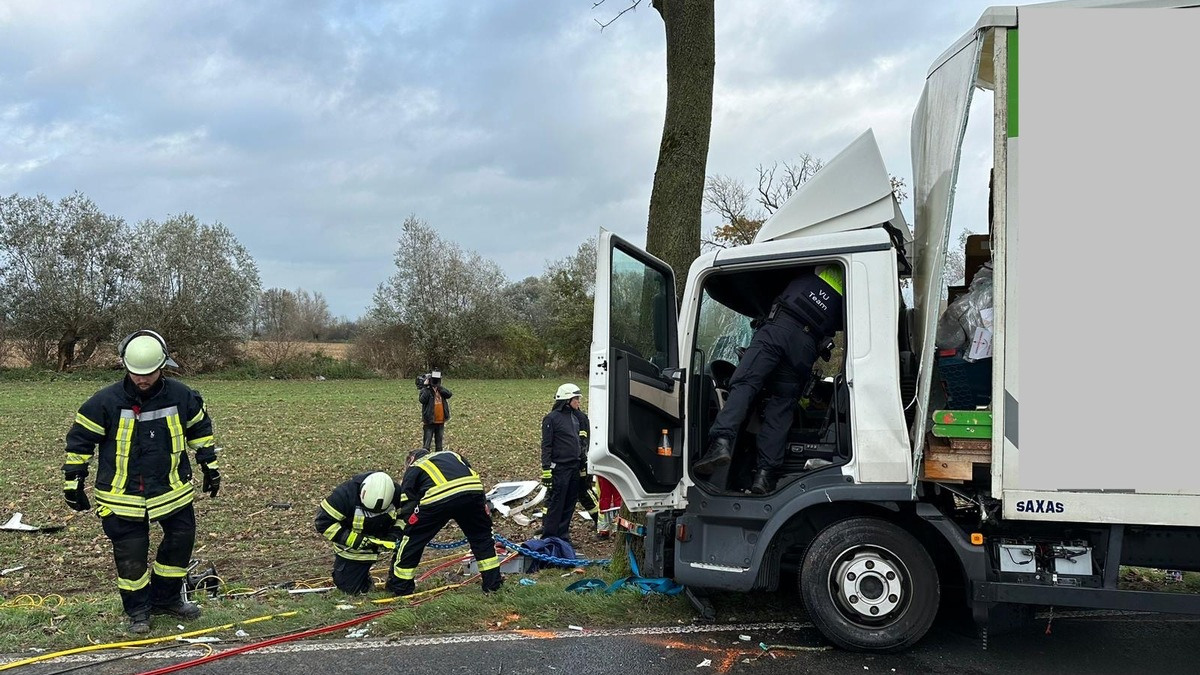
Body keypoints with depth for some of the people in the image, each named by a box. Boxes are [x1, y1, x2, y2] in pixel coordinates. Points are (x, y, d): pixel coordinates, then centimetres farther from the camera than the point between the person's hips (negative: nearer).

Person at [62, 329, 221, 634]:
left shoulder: (181, 396, -7)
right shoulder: (105, 402, -14)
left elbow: (200, 429, 11)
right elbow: (80, 440, -4)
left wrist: (210, 466, 14)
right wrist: (73, 483, -1)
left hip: (172, 489, 3)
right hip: (122, 495, -3)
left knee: (182, 539, 10)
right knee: (131, 555, 3)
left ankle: (166, 597, 30)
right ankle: (137, 610, 24)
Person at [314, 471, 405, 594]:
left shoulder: (396, 492, -19)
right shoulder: (345, 494, -30)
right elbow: (323, 521, -25)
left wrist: (394, 535, -18)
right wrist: (352, 540, -30)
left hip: (375, 543, 3)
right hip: (350, 548, -3)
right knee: (351, 589, -4)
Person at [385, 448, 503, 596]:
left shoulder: (413, 468, 31)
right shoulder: (452, 455, 40)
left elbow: (407, 507, 26)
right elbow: (474, 478, 29)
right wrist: (484, 505, 31)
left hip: (438, 498, -3)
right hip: (473, 490, 3)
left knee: (412, 539, 18)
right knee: (482, 537, 25)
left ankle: (400, 587, 26)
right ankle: (493, 583, 29)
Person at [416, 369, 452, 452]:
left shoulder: (441, 390, 9)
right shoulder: (425, 390, -6)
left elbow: (449, 394, -10)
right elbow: (422, 400, -25)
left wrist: (439, 387, -14)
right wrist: (426, 387, -23)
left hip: (440, 422, 5)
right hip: (429, 422, -5)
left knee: (439, 444, 16)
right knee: (426, 444, -5)